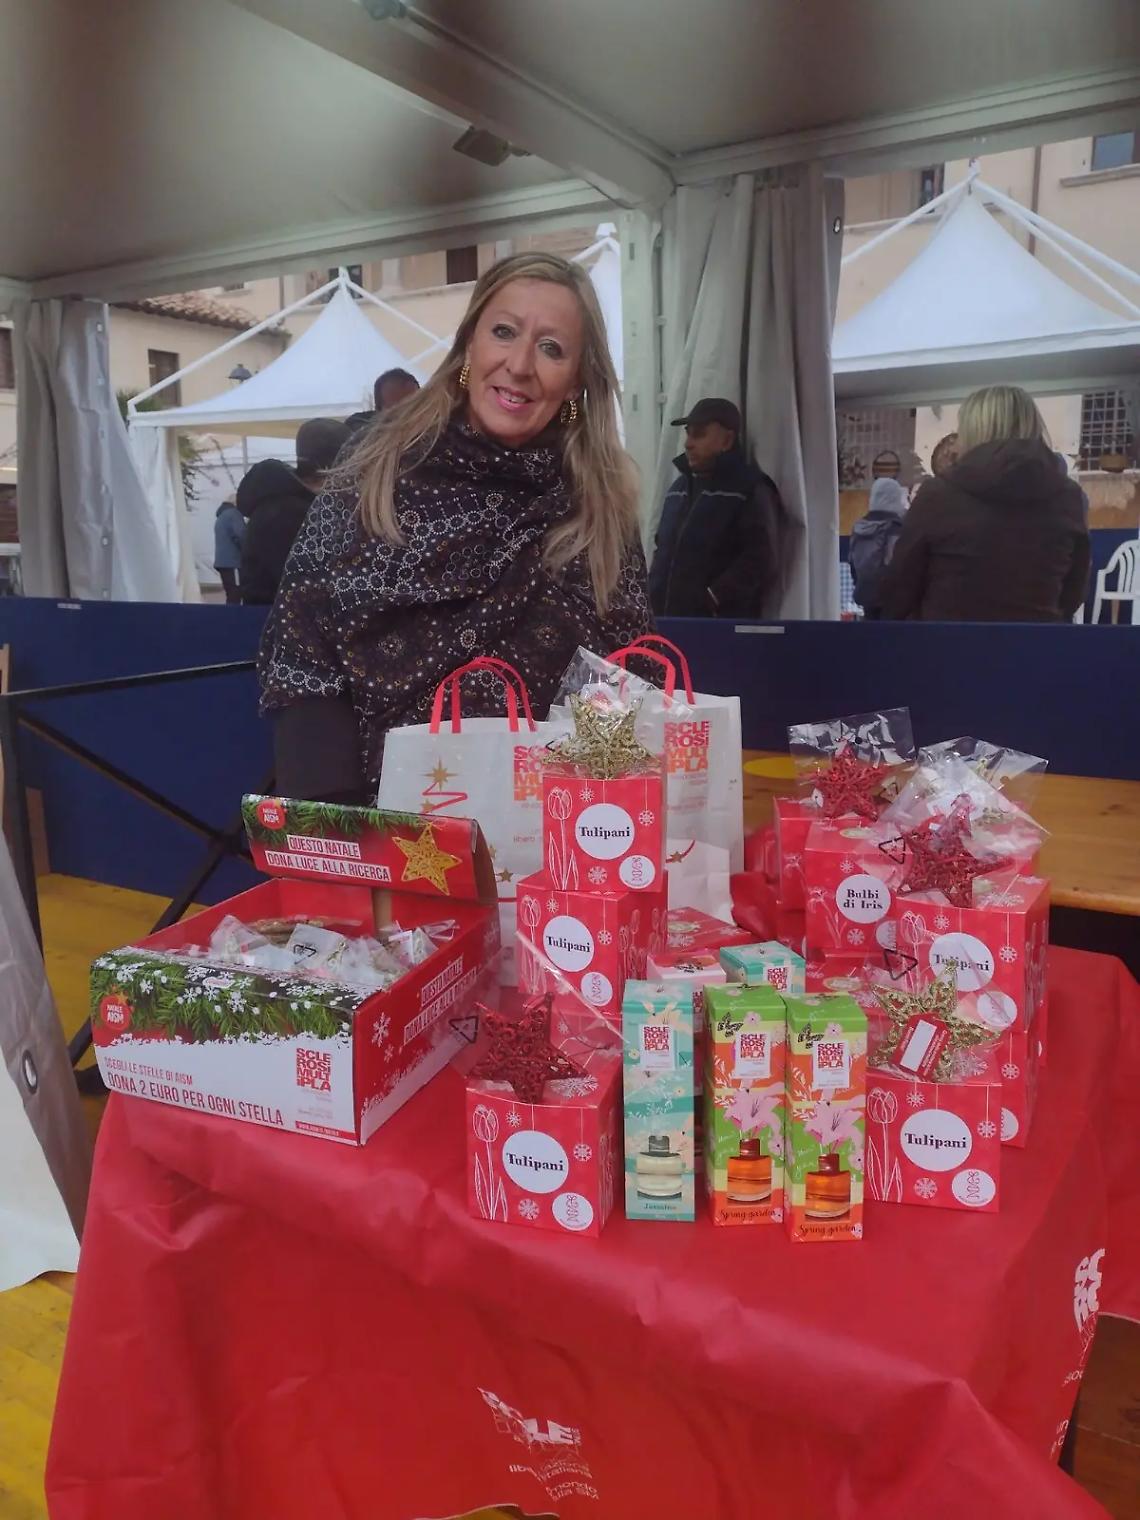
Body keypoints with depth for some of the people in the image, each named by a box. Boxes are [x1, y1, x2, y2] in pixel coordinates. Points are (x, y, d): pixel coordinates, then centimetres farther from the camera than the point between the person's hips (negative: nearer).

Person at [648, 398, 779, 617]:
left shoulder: (751, 490, -4)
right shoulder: (679, 487, 20)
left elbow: (759, 562, -15)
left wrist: (711, 601, -20)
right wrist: (653, 598, 11)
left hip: (722, 626, -7)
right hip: (668, 620, 7)